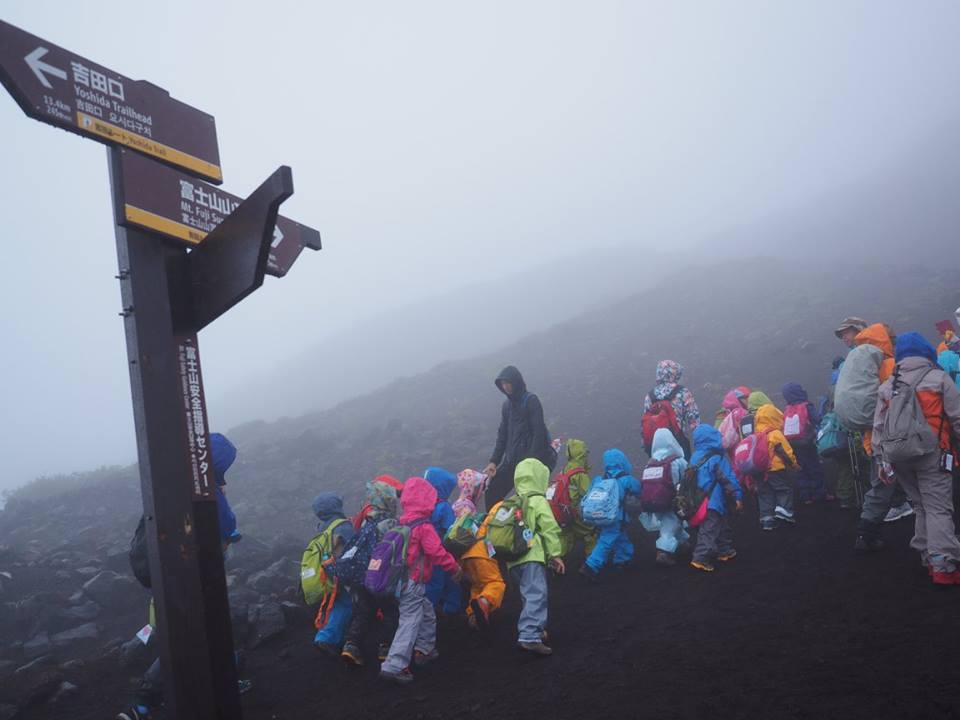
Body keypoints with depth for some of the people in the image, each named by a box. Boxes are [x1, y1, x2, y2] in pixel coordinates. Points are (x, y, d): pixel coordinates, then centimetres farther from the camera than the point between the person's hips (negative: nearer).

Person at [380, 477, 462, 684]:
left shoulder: (401, 524, 8)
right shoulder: (425, 527, -16)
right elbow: (437, 553, -19)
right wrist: (454, 567, -5)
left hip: (401, 579, 9)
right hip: (413, 583, -9)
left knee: (427, 613, 24)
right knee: (410, 623, -7)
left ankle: (424, 650, 35)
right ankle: (394, 666, -11)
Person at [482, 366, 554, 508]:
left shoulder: (531, 400, -7)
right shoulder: (507, 404, 14)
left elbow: (538, 433, -13)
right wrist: (494, 461, 7)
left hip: (531, 458, -7)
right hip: (511, 459, 7)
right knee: (492, 492, 3)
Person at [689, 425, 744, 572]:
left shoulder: (694, 458, 7)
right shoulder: (717, 458, -14)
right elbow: (729, 479, -15)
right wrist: (738, 496, -12)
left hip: (700, 499, 8)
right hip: (714, 501, -8)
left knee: (723, 525, 23)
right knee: (709, 530, -7)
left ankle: (725, 551, 33)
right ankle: (701, 558, -13)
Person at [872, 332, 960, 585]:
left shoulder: (887, 387, 12)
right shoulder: (939, 378, 0)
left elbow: (878, 427, 11)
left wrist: (882, 459, 14)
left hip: (898, 456, 5)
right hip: (930, 452, -4)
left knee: (921, 506, 17)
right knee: (938, 508, -5)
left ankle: (929, 558, 17)